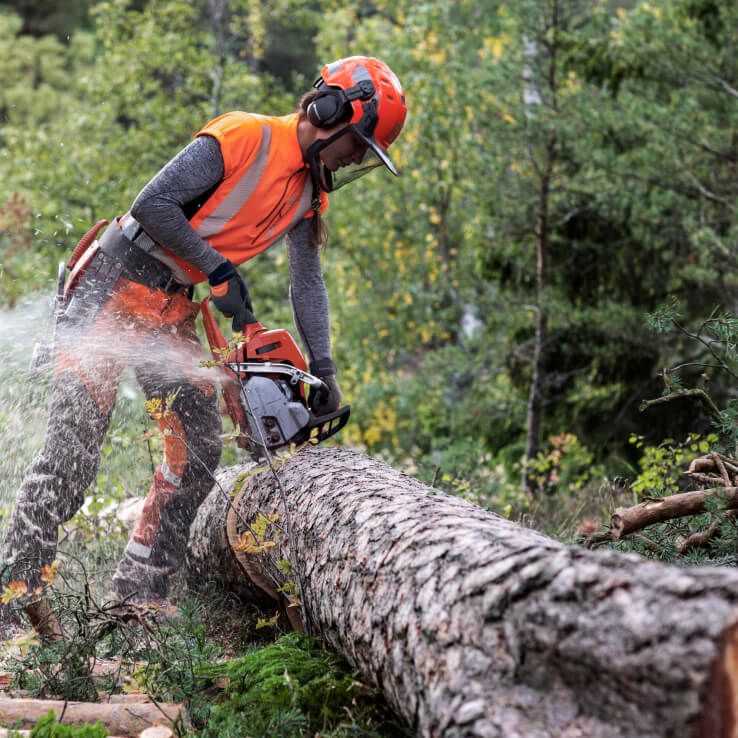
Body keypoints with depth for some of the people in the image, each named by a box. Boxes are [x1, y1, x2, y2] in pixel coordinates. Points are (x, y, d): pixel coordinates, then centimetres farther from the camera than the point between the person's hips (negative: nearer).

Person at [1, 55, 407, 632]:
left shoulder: (310, 190, 8)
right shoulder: (242, 137, -18)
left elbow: (307, 284, 6)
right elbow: (153, 204, -22)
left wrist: (325, 371, -3)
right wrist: (219, 270, -19)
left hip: (172, 313, 8)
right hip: (114, 287, -8)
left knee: (199, 447, 3)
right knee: (74, 446, -11)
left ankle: (140, 589, 12)